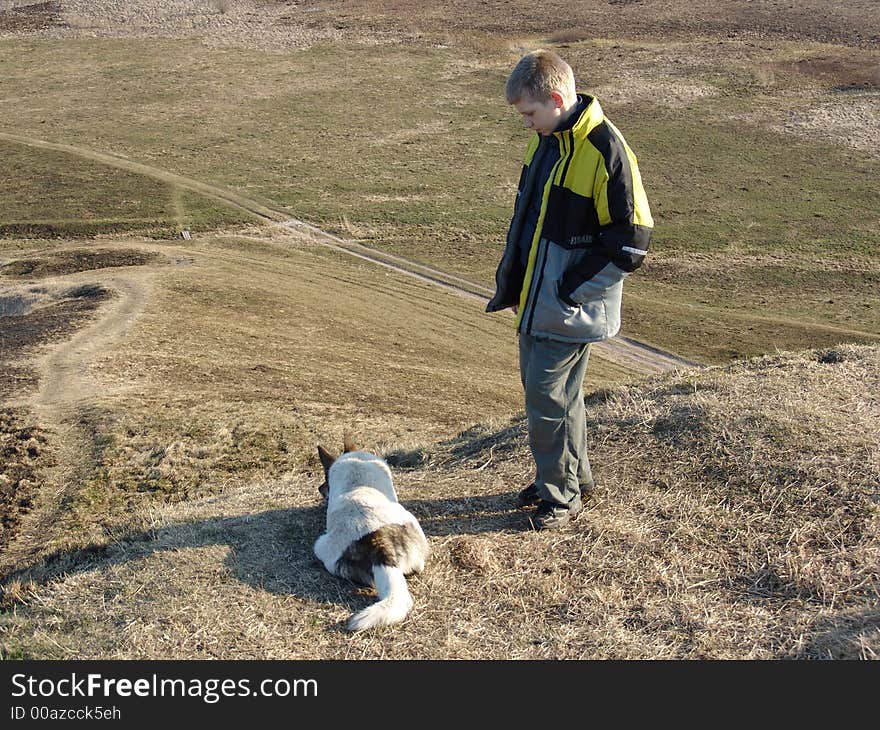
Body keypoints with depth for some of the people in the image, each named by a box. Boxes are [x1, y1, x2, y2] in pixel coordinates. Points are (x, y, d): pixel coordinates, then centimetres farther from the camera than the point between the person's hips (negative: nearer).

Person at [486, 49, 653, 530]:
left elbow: (631, 238, -18)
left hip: (570, 309, -8)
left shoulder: (606, 152, -20)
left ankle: (562, 494, 17)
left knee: (548, 396, -2)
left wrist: (572, 291, -16)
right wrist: (510, 281, 14)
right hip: (535, 300, 8)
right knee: (541, 388, 17)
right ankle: (571, 476, 35)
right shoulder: (545, 141, 8)